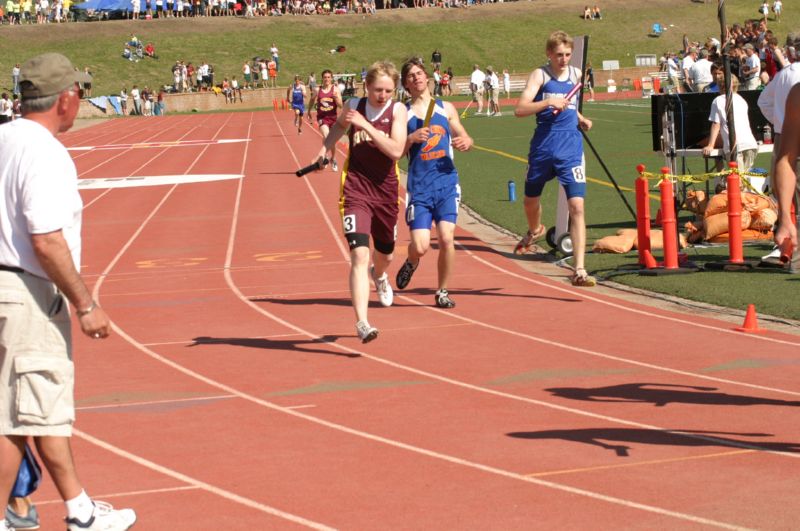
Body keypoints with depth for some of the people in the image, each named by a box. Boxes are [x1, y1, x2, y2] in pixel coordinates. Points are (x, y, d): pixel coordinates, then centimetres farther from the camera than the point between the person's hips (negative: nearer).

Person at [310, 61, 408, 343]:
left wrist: (366, 126, -26)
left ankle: (379, 276, 61)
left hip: (386, 190, 2)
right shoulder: (354, 106, -2)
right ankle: (362, 323, -24)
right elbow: (340, 123, 23)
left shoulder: (397, 110, -8)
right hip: (356, 190, -1)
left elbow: (396, 151, -22)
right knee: (360, 254, -19)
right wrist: (326, 146, 8)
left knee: (385, 254, 22)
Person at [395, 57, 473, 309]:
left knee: (447, 238, -10)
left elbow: (465, 138, 17)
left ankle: (442, 291, 9)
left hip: (447, 182, 1)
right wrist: (411, 139, -15)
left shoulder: (446, 108, 10)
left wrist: (466, 142, -6)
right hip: (419, 186, -1)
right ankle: (411, 263, 29)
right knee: (420, 246, -9)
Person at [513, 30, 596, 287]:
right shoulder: (540, 75, -5)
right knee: (531, 200, 18)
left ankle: (579, 270, -14)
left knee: (577, 206, -13)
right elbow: (520, 109, -17)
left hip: (571, 149, 1)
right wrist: (549, 102, -28)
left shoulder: (576, 74, 9)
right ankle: (534, 231, 56)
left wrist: (580, 119, 12)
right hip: (543, 147, -1)